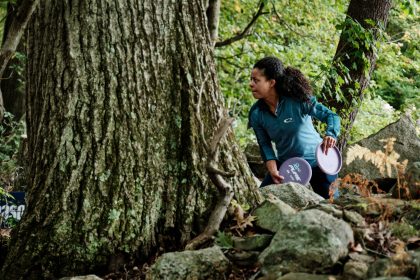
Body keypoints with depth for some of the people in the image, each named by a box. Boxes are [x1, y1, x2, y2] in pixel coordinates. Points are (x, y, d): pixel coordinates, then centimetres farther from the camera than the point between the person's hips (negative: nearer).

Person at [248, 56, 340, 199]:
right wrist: (273, 170, -18)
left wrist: (331, 134, -39)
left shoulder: (298, 101, -24)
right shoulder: (256, 113, -11)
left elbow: (332, 116, -18)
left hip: (317, 161, -4)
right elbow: (264, 144, -3)